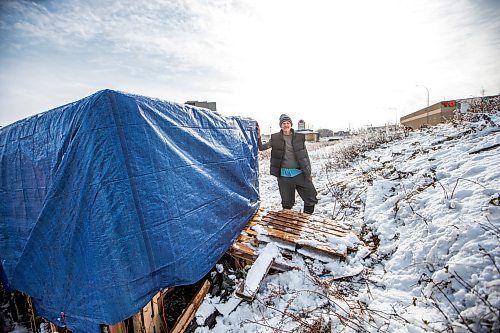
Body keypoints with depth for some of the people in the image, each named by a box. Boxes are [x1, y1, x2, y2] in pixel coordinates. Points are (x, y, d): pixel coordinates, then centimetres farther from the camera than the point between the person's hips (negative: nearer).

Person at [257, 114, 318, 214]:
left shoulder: (299, 137, 4)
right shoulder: (275, 138, 3)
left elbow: (306, 156, 8)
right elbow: (261, 147, 8)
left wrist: (308, 173, 8)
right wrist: (258, 136, -9)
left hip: (299, 173, 1)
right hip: (284, 175, -1)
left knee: (312, 198, 5)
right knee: (287, 203, 9)